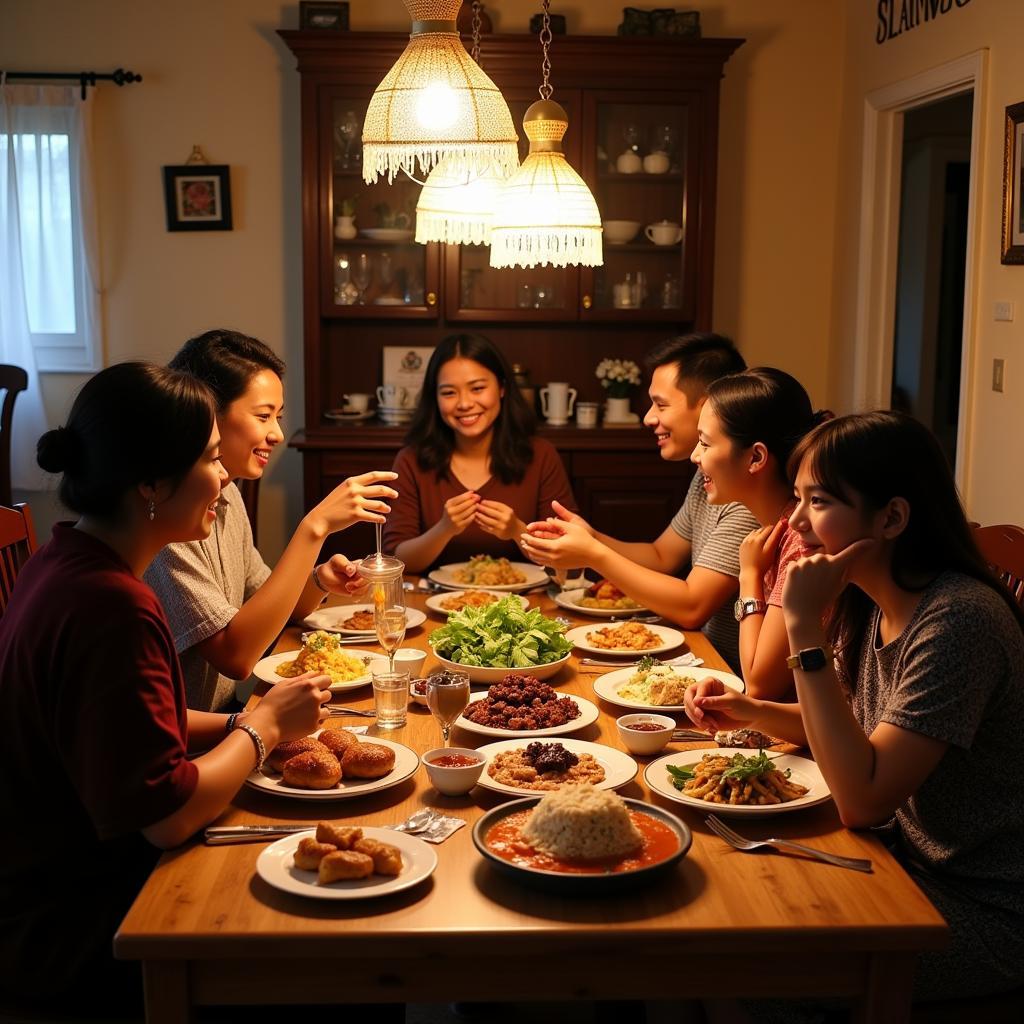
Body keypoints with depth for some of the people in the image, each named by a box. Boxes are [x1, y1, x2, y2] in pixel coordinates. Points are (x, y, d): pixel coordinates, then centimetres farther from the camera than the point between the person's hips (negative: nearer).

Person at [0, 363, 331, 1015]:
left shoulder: (66, 564, 2)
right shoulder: (112, 607, -29)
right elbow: (167, 815, -27)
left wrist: (240, 724, -2)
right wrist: (265, 727, -11)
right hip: (71, 932, -9)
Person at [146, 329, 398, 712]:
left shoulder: (227, 496, 7)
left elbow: (269, 611, 16)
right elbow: (235, 656, -25)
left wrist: (320, 581, -6)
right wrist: (315, 527, -26)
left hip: (225, 716, 8)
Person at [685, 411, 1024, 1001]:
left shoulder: (957, 620, -27)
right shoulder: (873, 604, 0)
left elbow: (862, 799, -30)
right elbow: (858, 730, 16)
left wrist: (806, 627, -30)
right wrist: (751, 713, -2)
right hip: (912, 865, 8)